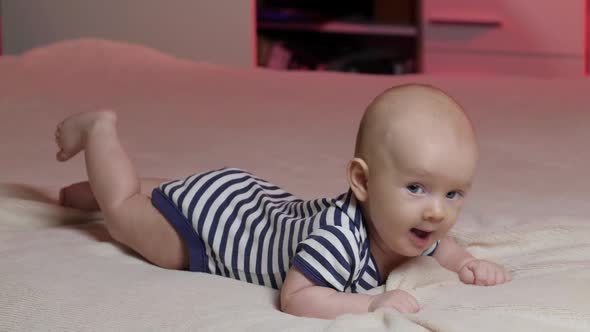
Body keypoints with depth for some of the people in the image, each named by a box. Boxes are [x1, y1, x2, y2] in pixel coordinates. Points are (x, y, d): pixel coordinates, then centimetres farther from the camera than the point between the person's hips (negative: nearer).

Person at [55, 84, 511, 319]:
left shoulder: (405, 226, -19)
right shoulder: (341, 235, -45)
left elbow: (437, 245, 4)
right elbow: (295, 297, -43)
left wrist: (466, 263, -17)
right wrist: (373, 302, -50)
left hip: (255, 200, 8)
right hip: (207, 211, -8)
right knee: (124, 215, 18)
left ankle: (99, 188, 57)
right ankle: (99, 130, 36)